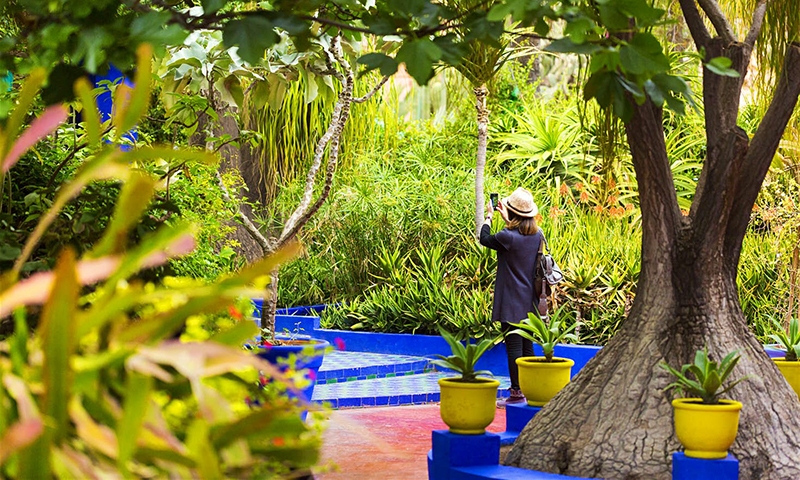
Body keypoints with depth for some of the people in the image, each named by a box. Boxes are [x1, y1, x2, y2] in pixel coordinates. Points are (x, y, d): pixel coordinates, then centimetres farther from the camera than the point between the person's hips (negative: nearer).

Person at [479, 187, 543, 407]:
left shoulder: (508, 237, -18)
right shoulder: (536, 235, 1)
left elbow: (485, 239, 0)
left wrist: (488, 216, 15)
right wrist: (506, 219, 31)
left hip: (511, 303, -7)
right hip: (529, 302, 7)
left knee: (514, 347, -4)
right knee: (527, 346, 14)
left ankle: (517, 393, -3)